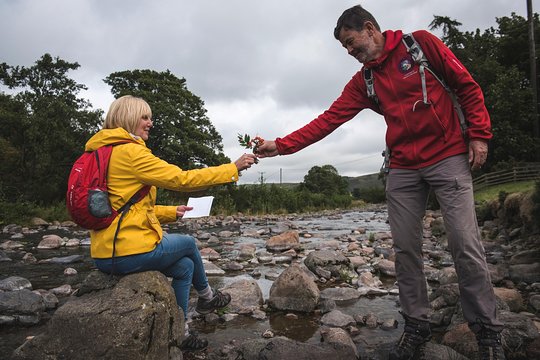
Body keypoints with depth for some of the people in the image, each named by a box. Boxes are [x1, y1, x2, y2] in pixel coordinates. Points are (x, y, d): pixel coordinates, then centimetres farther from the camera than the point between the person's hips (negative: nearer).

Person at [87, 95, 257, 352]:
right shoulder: (130, 152, -16)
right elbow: (183, 179, -17)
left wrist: (171, 213, 19)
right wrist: (233, 168, -10)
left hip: (106, 253, 9)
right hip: (129, 252, -9)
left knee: (184, 266, 16)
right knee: (188, 243, 15)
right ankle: (206, 296, 38)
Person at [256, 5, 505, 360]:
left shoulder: (421, 43, 2)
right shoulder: (363, 82, 10)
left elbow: (467, 85, 3)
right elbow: (327, 120, 3)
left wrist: (479, 135, -5)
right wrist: (281, 145, -5)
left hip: (449, 158, -3)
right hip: (403, 170, 4)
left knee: (466, 244, -6)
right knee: (405, 249, 2)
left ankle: (488, 329, 12)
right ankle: (417, 325, 17)